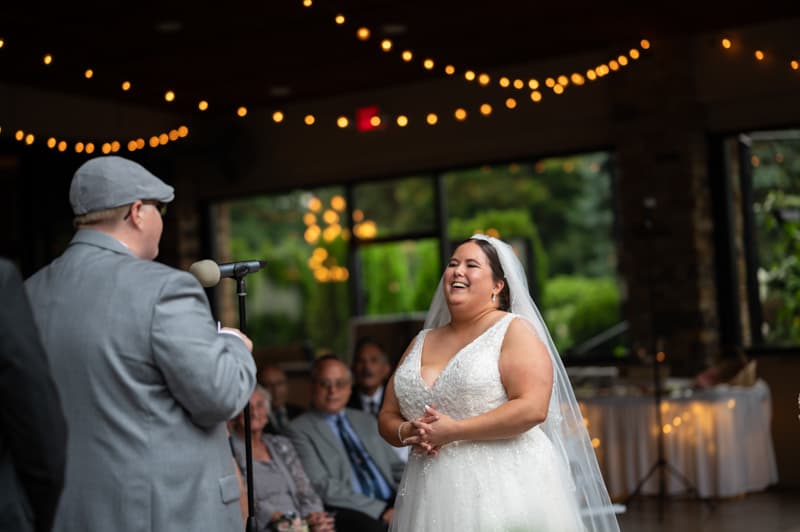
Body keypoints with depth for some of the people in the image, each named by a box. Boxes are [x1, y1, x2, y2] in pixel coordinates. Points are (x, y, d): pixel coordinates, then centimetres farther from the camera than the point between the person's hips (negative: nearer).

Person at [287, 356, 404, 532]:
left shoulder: (366, 421, 24)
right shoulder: (300, 430, 4)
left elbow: (396, 467, 23)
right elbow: (323, 486, -6)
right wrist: (380, 509, -14)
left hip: (392, 504, 5)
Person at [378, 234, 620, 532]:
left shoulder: (514, 330, -2)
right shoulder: (422, 342, 15)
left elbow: (533, 408, -15)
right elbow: (388, 417, 16)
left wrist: (453, 431, -15)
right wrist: (408, 433, -7)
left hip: (504, 491, -5)